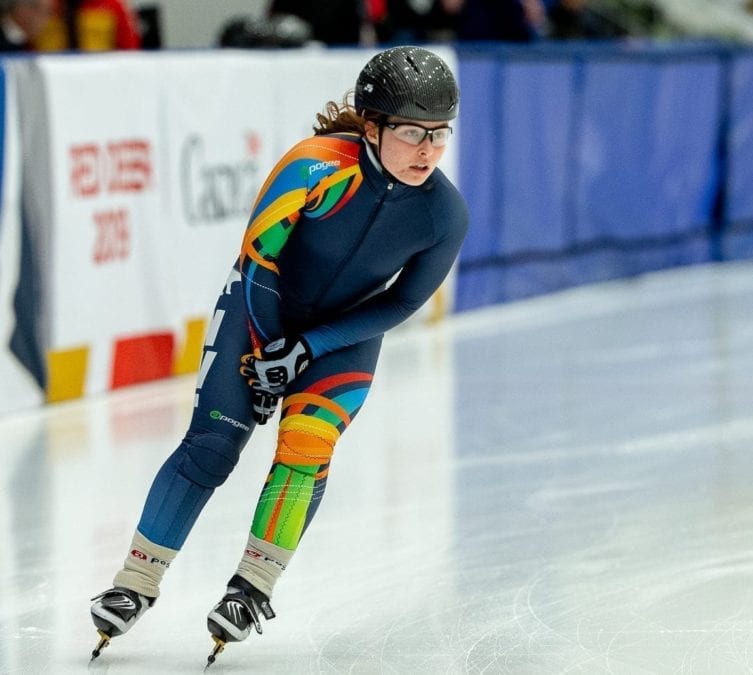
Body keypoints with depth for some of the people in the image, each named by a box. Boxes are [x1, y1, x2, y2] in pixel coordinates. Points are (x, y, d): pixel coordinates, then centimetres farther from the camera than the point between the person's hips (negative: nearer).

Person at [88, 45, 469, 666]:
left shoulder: (445, 213, -20)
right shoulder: (319, 166, -30)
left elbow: (402, 303, -9)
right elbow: (257, 254, -19)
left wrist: (306, 349, -15)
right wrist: (266, 353, -14)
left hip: (344, 337, 2)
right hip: (263, 309, -2)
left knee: (306, 446, -17)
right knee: (211, 445, -7)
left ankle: (254, 587, -3)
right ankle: (136, 583, 3)